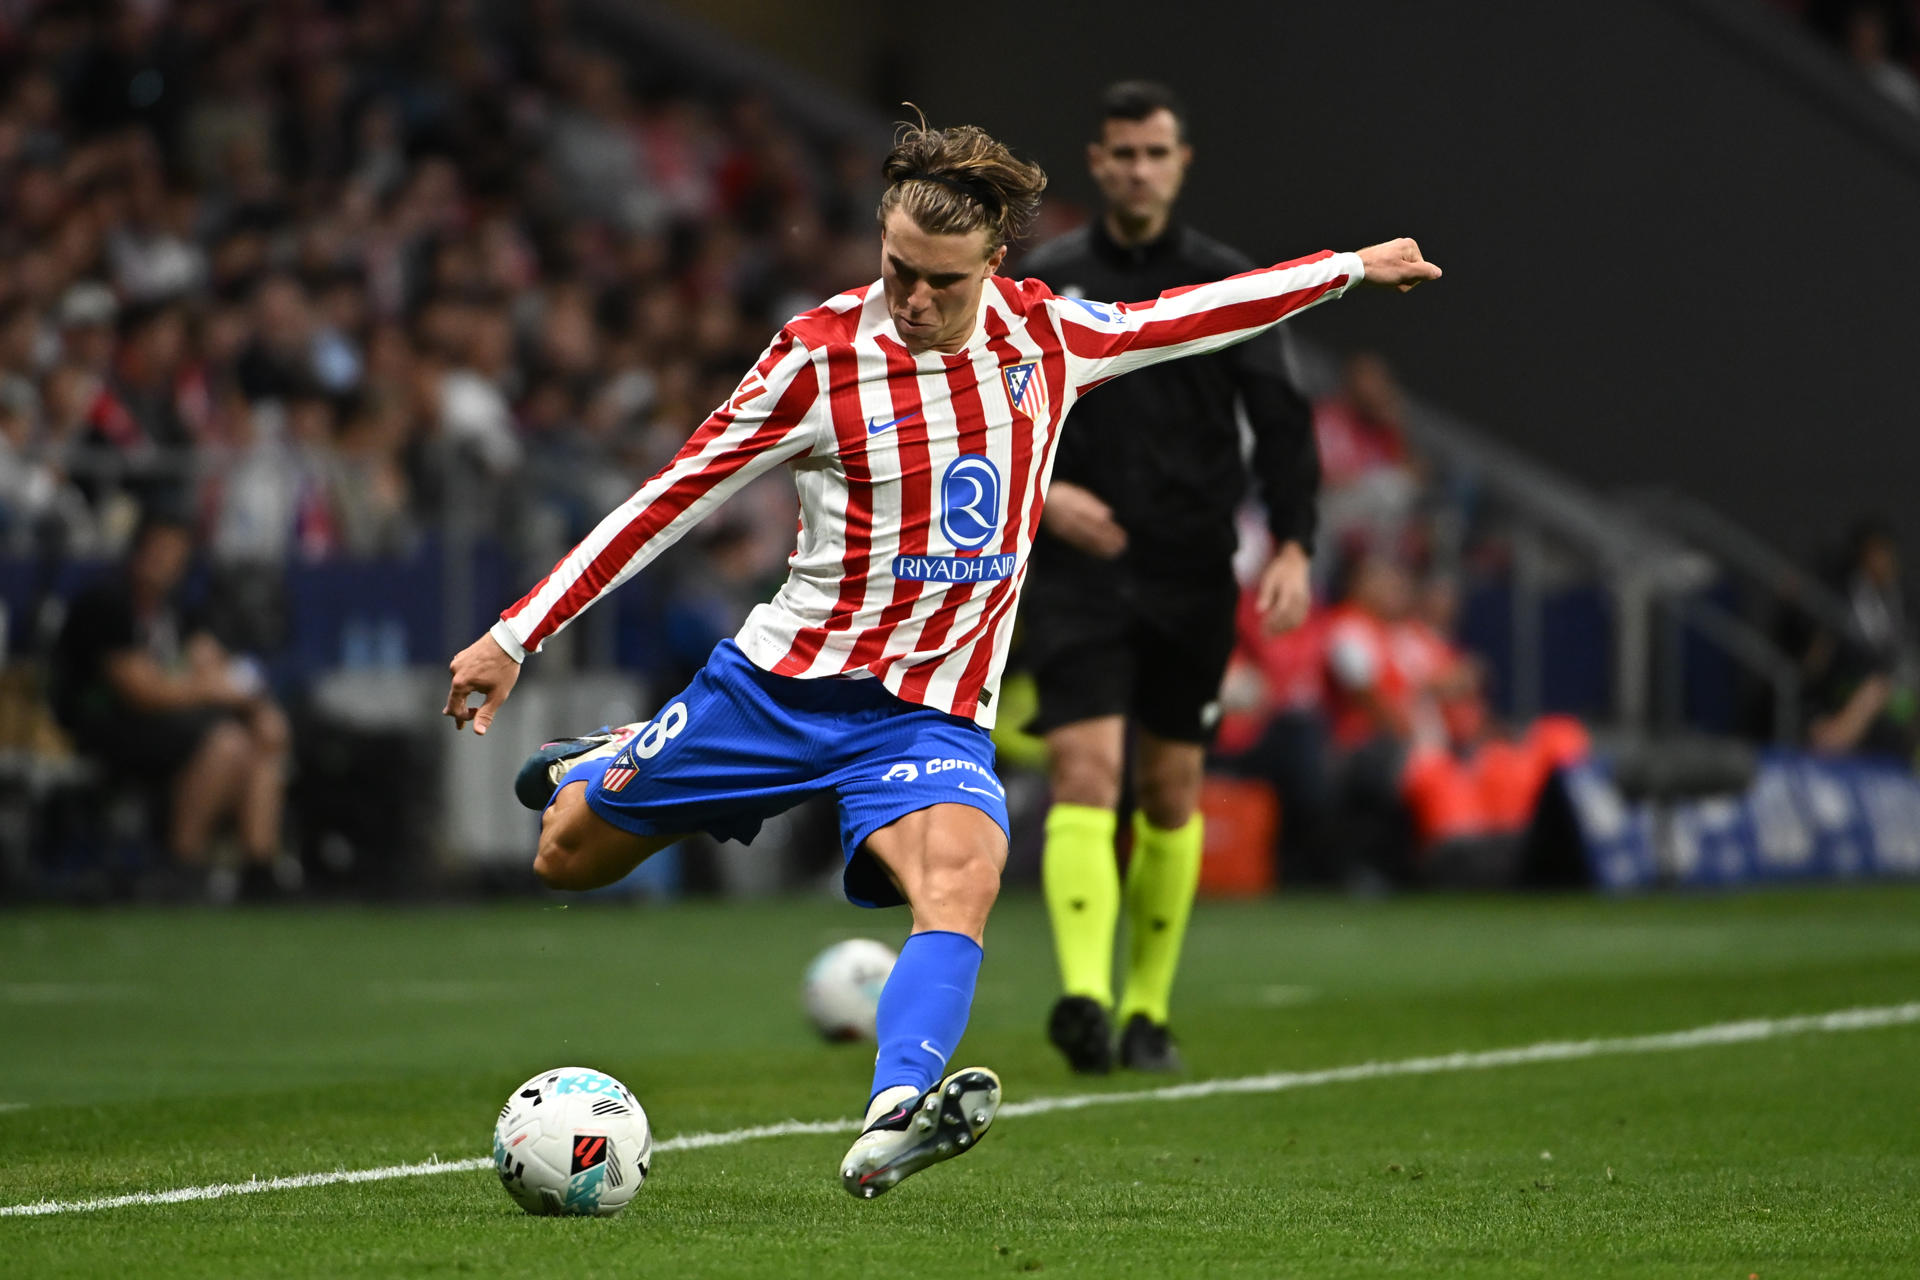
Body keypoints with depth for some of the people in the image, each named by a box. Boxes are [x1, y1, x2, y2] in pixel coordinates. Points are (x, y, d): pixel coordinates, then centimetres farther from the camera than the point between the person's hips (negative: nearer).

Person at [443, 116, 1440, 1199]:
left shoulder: (1048, 335, 1)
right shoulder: (822, 356, -9)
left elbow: (1183, 318, 21)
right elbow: (673, 498, -5)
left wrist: (1351, 268, 27)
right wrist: (516, 637, -6)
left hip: (933, 714, 1)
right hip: (783, 676, 0)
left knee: (964, 877, -31)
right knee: (567, 858, 9)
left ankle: (892, 1126, -50)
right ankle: (604, 769, 46)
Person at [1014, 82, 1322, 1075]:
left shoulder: (1228, 284, 4)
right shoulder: (1043, 282, 3)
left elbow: (1282, 424, 1)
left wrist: (1292, 547, -12)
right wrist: (1040, 490, -14)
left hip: (1191, 580, 1)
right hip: (1078, 573, -1)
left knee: (1171, 795, 7)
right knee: (1085, 771, -17)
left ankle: (1149, 1010, 19)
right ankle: (1084, 995, -28)